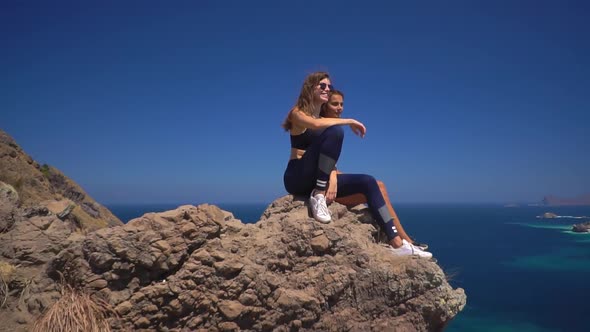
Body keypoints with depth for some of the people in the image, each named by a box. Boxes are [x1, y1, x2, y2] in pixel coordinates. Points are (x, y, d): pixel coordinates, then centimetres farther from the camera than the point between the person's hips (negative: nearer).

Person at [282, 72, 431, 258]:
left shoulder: (325, 118, 18)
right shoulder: (297, 113, -2)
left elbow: (330, 155, 7)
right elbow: (317, 125, -28)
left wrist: (333, 179, -10)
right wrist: (350, 121, -17)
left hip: (319, 179, 7)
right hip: (298, 178, -7)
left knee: (368, 182, -7)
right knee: (335, 131, -25)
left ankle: (396, 243, -10)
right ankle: (318, 195, -24)